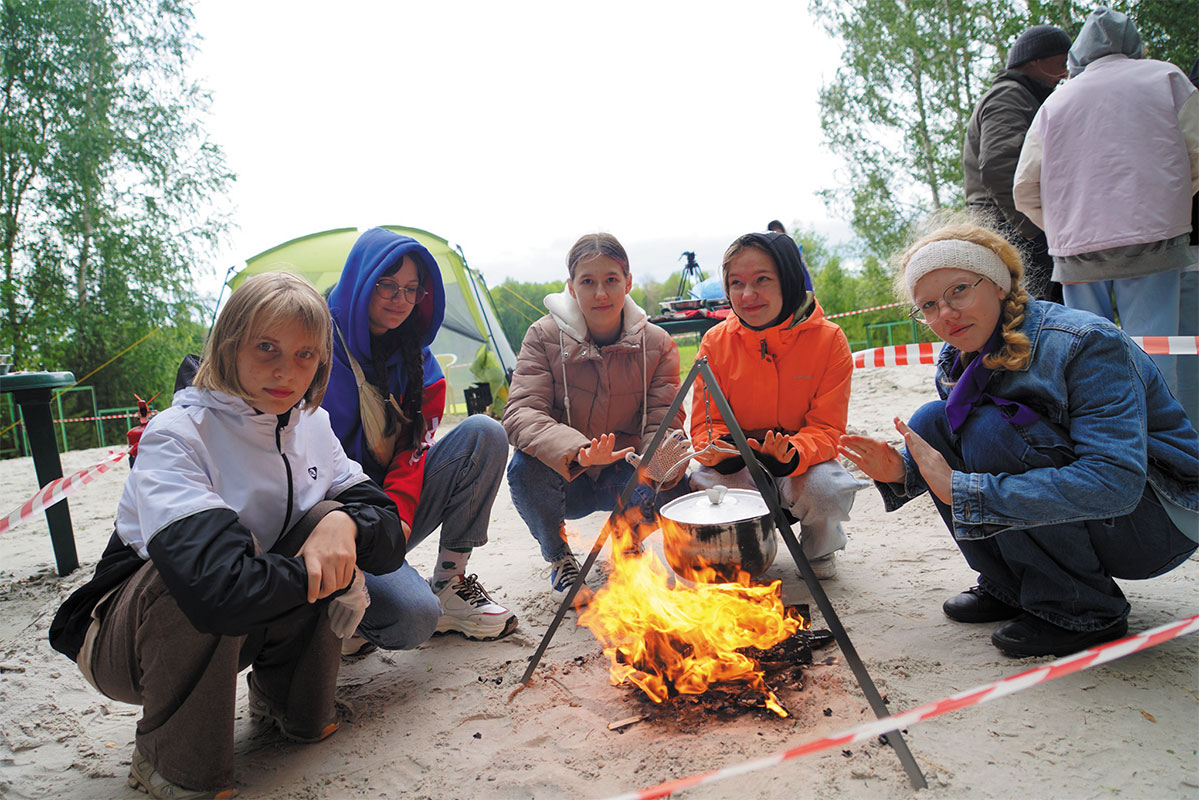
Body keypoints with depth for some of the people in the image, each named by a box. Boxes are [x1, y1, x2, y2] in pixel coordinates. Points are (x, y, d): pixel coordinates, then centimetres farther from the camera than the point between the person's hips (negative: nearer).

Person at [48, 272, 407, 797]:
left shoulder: (312, 425, -5)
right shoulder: (176, 436, -26)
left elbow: (387, 530, -8)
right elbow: (216, 588, -42)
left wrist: (344, 523, -30)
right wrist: (312, 572, -25)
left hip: (241, 632, 5)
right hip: (125, 646, -5)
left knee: (331, 517, -19)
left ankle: (283, 696, 4)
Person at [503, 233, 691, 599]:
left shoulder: (657, 344, -8)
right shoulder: (544, 337, -13)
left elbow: (663, 423, -12)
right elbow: (521, 413, -25)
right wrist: (576, 452, -46)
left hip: (624, 479, 1)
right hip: (563, 480, -1)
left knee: (675, 482, -30)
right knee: (525, 467, -34)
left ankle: (627, 547, 8)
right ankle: (558, 557, 1)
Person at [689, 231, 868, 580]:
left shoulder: (828, 339, -10)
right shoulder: (716, 342, -5)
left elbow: (826, 428, -12)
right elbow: (705, 423, -3)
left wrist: (791, 457, -35)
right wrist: (721, 449, -29)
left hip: (803, 462, -1)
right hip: (738, 465, 1)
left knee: (825, 491, -34)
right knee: (704, 485, -31)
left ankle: (820, 547, 7)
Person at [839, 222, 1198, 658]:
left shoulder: (1085, 343, -25)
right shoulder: (957, 360, -3)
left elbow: (1116, 482, -34)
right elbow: (944, 457, 5)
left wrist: (961, 489, -37)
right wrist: (902, 471, -18)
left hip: (1158, 521, -7)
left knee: (991, 429, -28)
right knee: (929, 423, -10)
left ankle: (1083, 610, -12)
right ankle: (1010, 588, 2)